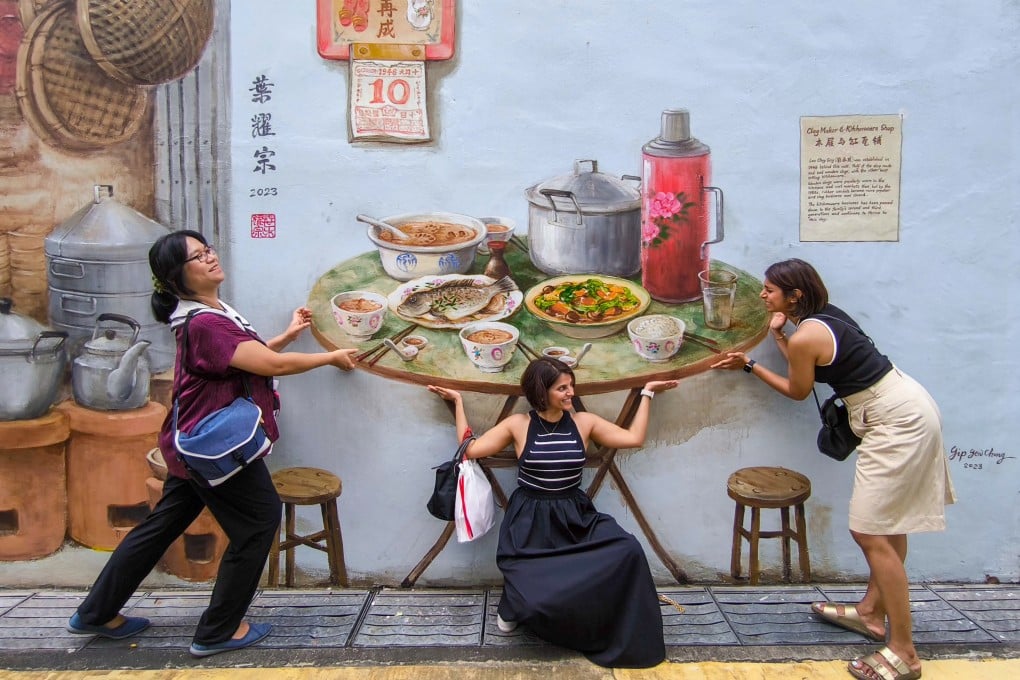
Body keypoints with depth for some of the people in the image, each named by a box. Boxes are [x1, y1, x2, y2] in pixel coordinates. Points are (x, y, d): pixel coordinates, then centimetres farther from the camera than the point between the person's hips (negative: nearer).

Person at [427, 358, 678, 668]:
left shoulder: (584, 422, 2)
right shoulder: (518, 424, -3)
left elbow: (634, 438, 2)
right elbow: (470, 449, -4)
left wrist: (647, 393, 5)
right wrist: (458, 402, -1)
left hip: (575, 518, 3)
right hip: (530, 521, -3)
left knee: (628, 552, -24)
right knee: (534, 597, -26)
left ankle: (618, 634, 3)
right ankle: (514, 603, 15)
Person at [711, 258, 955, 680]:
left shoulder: (805, 337, -19)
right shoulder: (826, 317, 9)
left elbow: (798, 390, -2)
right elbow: (805, 367, 18)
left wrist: (750, 366, 6)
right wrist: (777, 334, 14)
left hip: (897, 421, -10)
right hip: (906, 409, 10)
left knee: (870, 533, -7)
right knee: (888, 525, 19)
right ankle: (871, 612, 33)